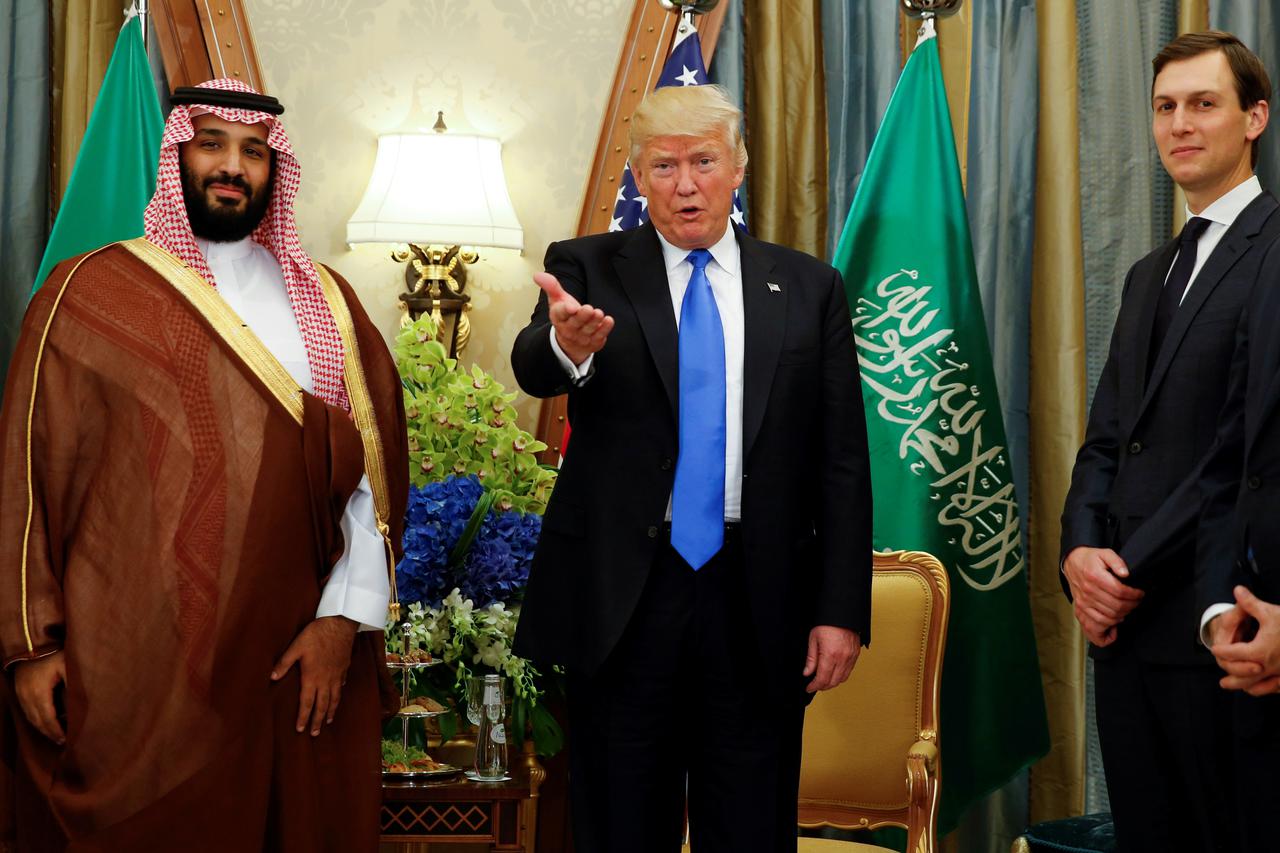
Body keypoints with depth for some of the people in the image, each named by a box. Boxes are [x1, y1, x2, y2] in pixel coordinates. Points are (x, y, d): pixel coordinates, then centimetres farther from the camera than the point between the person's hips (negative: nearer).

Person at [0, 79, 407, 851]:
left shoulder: (324, 301, 10)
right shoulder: (91, 292, 3)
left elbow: (367, 471, 5)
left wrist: (345, 617, -5)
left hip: (293, 662, 3)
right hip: (132, 660, -2)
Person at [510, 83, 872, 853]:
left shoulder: (809, 289, 7)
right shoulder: (588, 269, 4)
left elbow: (843, 461, 4)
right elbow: (532, 369, -17)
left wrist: (843, 610, -2)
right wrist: (567, 345, -41)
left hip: (758, 606, 1)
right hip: (622, 594, -1)